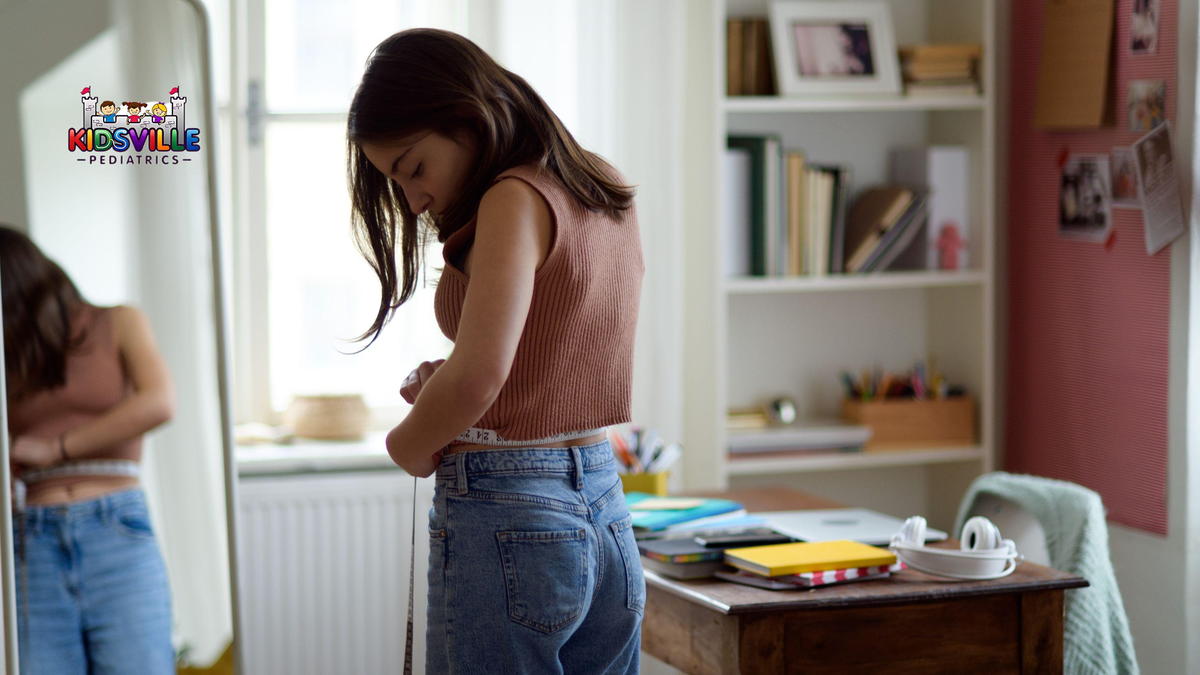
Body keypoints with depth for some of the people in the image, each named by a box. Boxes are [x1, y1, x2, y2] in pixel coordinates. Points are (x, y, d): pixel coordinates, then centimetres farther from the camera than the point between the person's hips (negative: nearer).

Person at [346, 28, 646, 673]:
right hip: (606, 512, 9)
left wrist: (409, 442, -6)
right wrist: (443, 391, 8)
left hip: (507, 518, -9)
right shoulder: (607, 195, 12)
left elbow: (477, 377, -25)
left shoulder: (516, 198, -13)